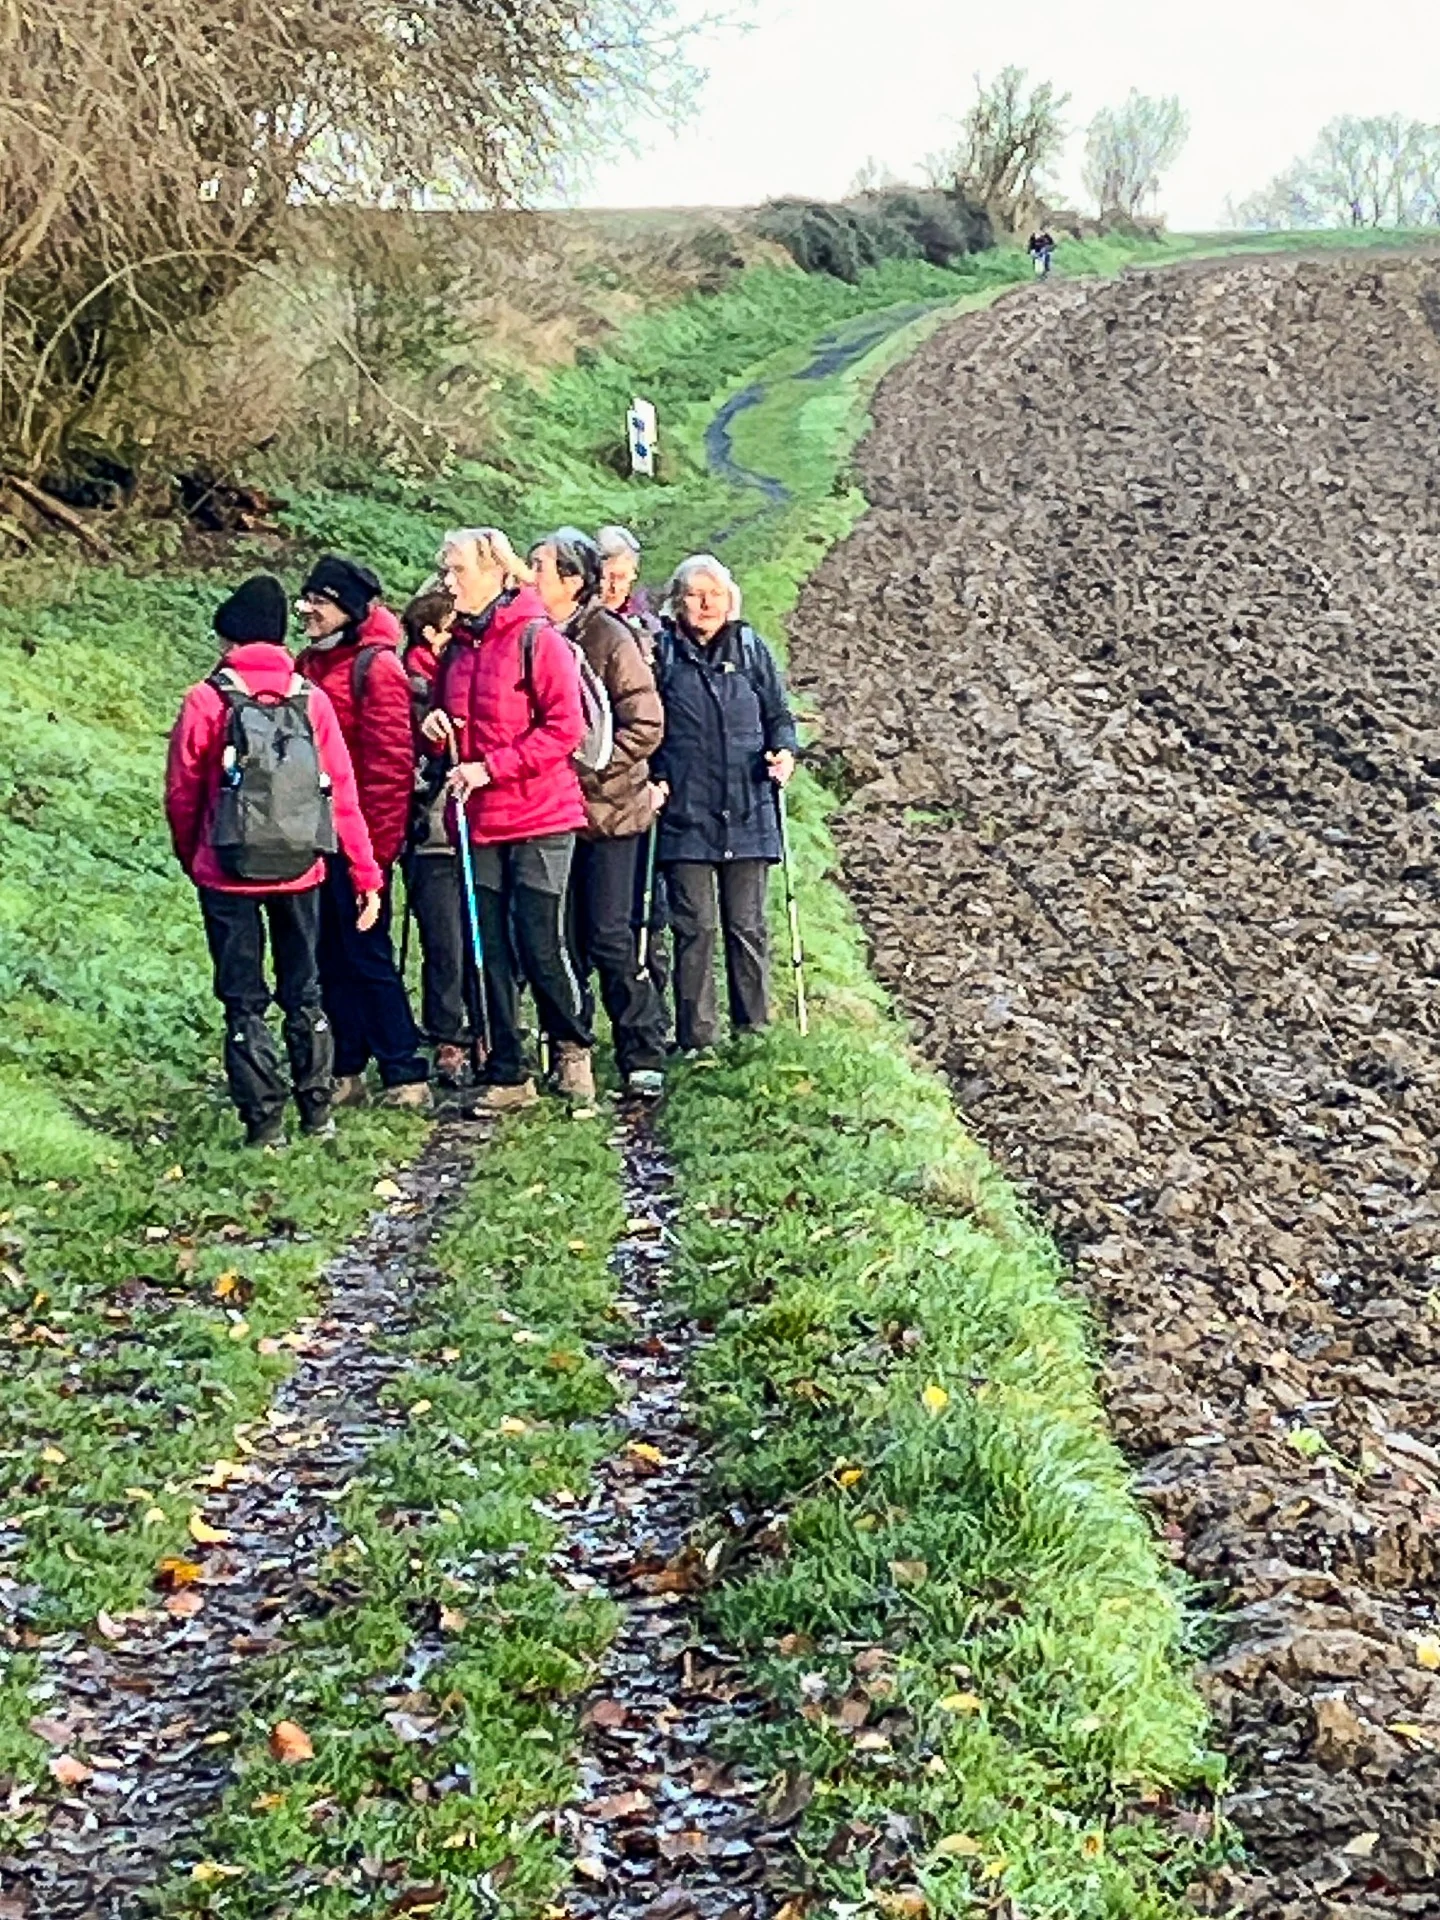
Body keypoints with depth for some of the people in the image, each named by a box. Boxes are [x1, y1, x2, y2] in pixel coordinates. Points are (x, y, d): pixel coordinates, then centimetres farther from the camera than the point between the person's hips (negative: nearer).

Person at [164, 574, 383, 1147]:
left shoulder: (207, 701, -8)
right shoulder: (310, 699, -1)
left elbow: (181, 793, -2)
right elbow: (343, 794, -3)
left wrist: (190, 858, 15)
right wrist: (365, 875, 2)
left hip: (228, 874, -3)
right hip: (301, 871, 3)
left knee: (244, 1001, 7)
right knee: (303, 993, 17)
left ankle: (265, 1121, 6)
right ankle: (317, 1112, 18)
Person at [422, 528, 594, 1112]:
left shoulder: (538, 639, -8)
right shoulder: (458, 648, 13)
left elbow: (564, 728, -14)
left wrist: (490, 766, -17)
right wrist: (436, 729, 1)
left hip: (539, 817, -6)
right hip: (479, 821, 6)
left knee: (540, 944, -5)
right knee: (493, 952, 6)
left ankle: (573, 1045, 20)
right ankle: (508, 1076, 13)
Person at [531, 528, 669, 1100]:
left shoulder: (610, 638, -10)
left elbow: (645, 725, -13)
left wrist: (586, 767, -16)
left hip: (607, 810, -5)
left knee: (609, 937, -4)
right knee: (563, 940, 10)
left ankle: (644, 1059, 6)